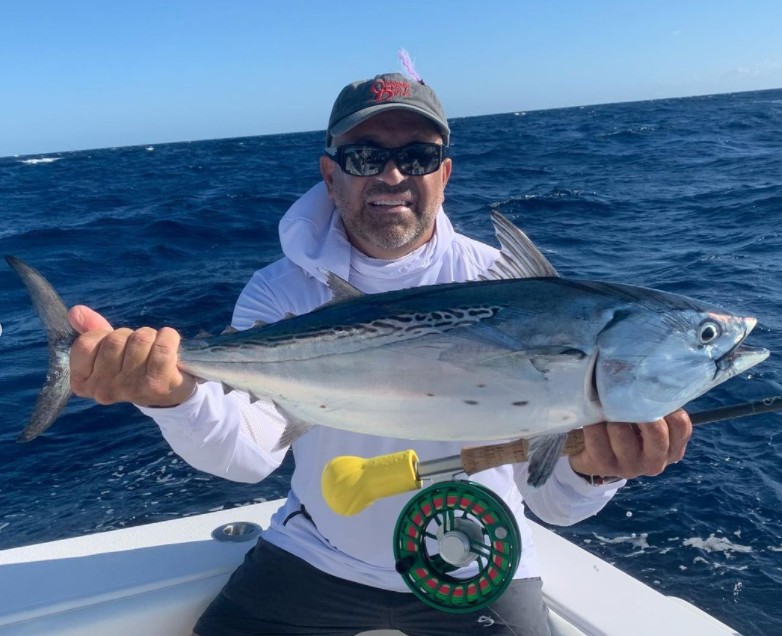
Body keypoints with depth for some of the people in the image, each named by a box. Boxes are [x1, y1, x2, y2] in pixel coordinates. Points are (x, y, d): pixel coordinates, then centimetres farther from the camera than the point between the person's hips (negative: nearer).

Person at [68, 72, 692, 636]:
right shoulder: (282, 291, -11)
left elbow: (551, 501, -20)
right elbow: (248, 451, -25)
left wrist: (589, 467, -44)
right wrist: (177, 394, -47)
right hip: (317, 558, 1)